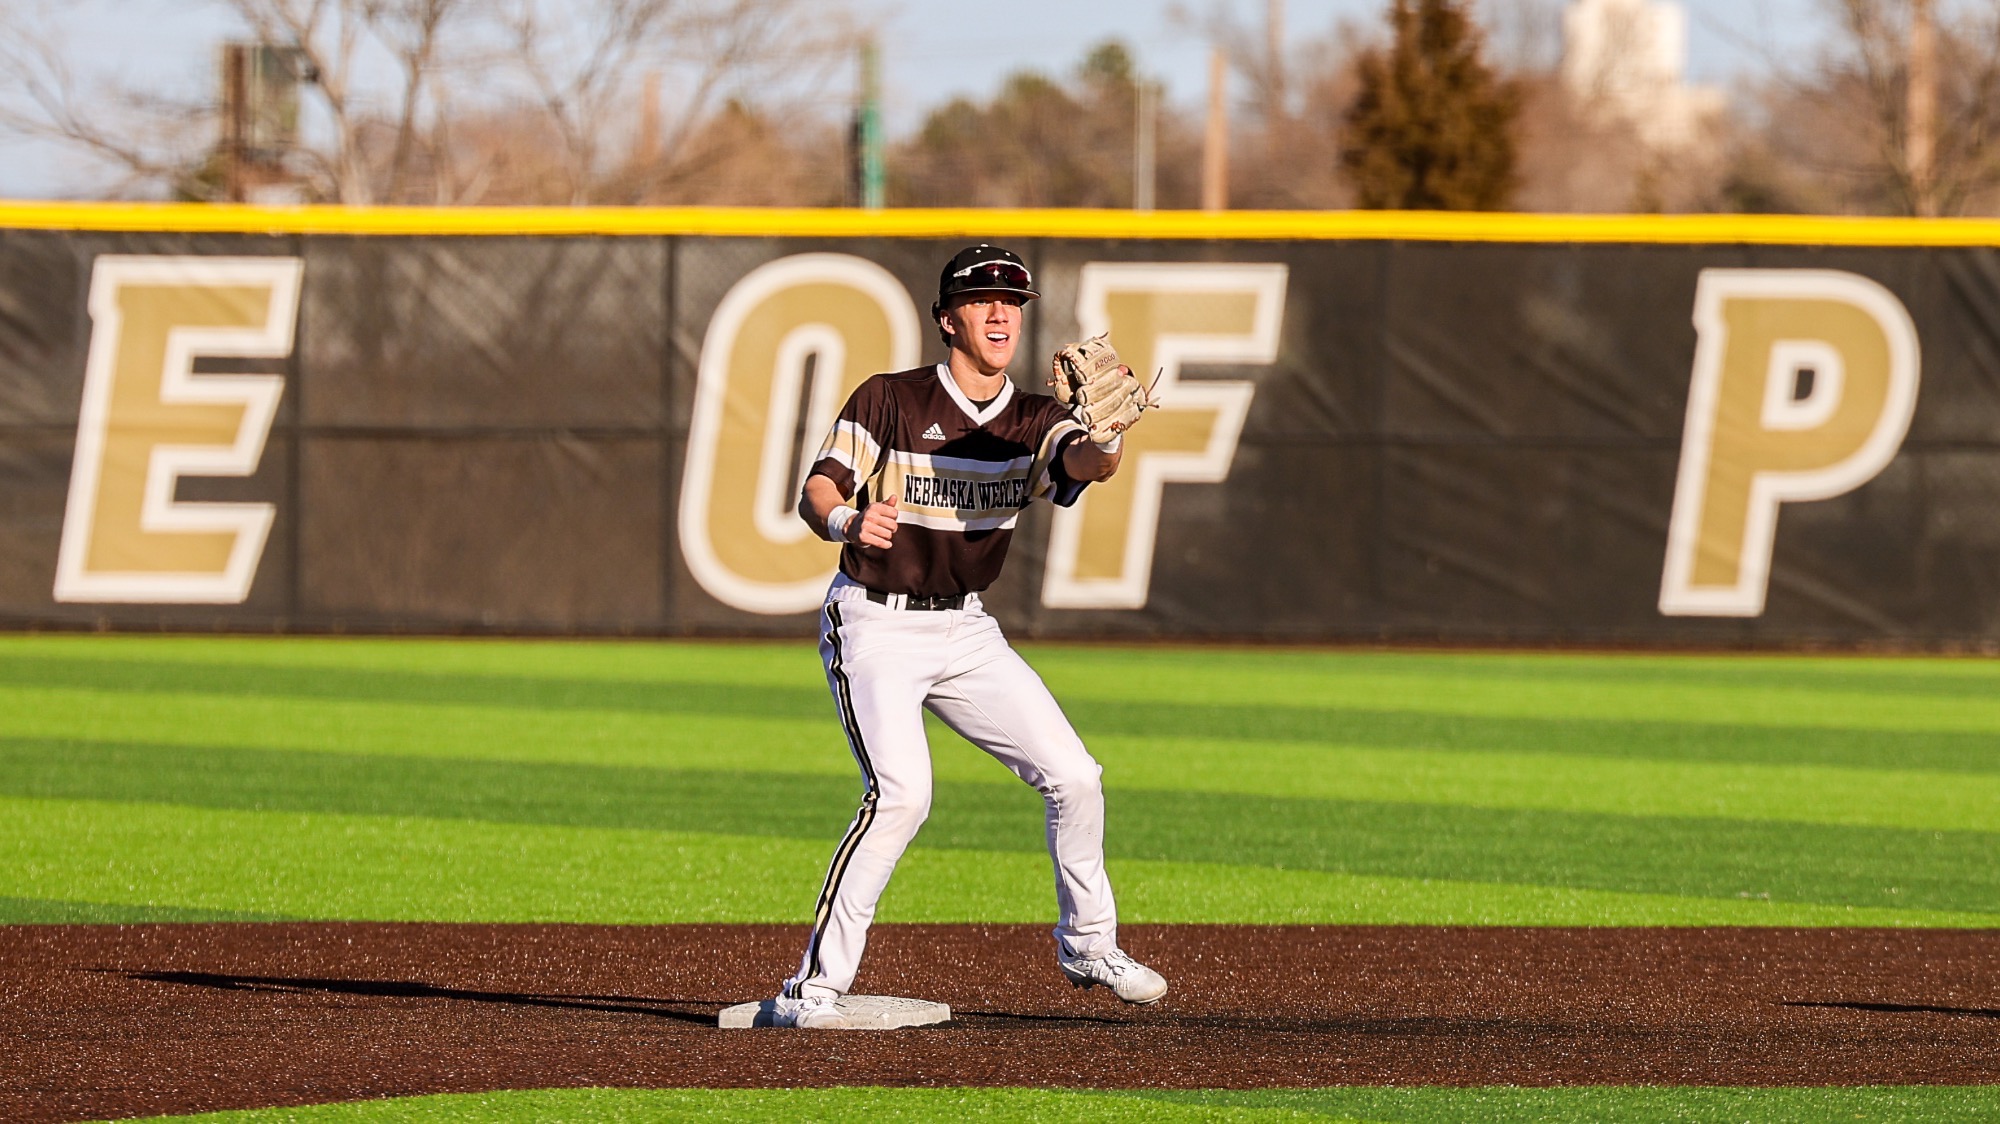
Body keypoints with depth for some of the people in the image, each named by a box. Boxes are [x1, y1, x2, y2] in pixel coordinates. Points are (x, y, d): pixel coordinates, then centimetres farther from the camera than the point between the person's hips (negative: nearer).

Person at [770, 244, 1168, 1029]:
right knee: (901, 792, -24)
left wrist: (1107, 433, -44)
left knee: (1073, 777, 2)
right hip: (874, 626, -5)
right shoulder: (889, 402, -9)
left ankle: (1087, 943, 25)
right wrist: (847, 521, -37)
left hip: (965, 631, 5)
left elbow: (1086, 464, -20)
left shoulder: (1031, 424, 1)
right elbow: (816, 492, -14)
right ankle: (814, 986, -19)